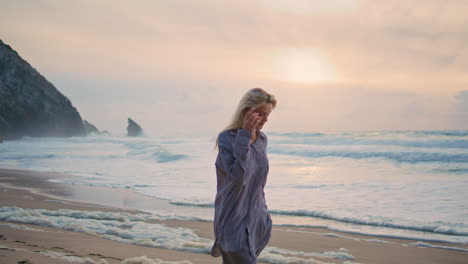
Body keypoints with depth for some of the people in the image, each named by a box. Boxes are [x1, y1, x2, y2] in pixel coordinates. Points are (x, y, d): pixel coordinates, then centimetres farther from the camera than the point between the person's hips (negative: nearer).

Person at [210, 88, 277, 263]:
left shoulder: (262, 139, 6)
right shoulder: (227, 138, -13)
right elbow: (238, 175, -26)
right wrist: (244, 135, -27)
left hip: (256, 220, 6)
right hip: (234, 221, -6)